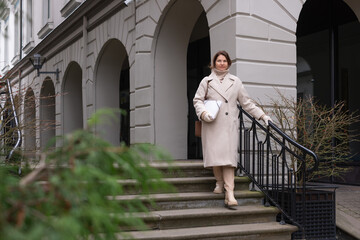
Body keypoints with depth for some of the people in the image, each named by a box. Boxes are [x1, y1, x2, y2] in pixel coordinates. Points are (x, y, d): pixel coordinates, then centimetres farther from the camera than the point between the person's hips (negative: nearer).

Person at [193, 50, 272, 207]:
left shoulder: (235, 82, 16)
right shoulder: (206, 81, 13)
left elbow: (246, 102, 19)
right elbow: (197, 100, 8)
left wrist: (262, 115, 14)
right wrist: (203, 113, -11)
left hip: (229, 125, 0)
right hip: (212, 124, 0)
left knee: (229, 156, -11)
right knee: (214, 153, -3)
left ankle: (229, 194, -15)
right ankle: (219, 183, 21)